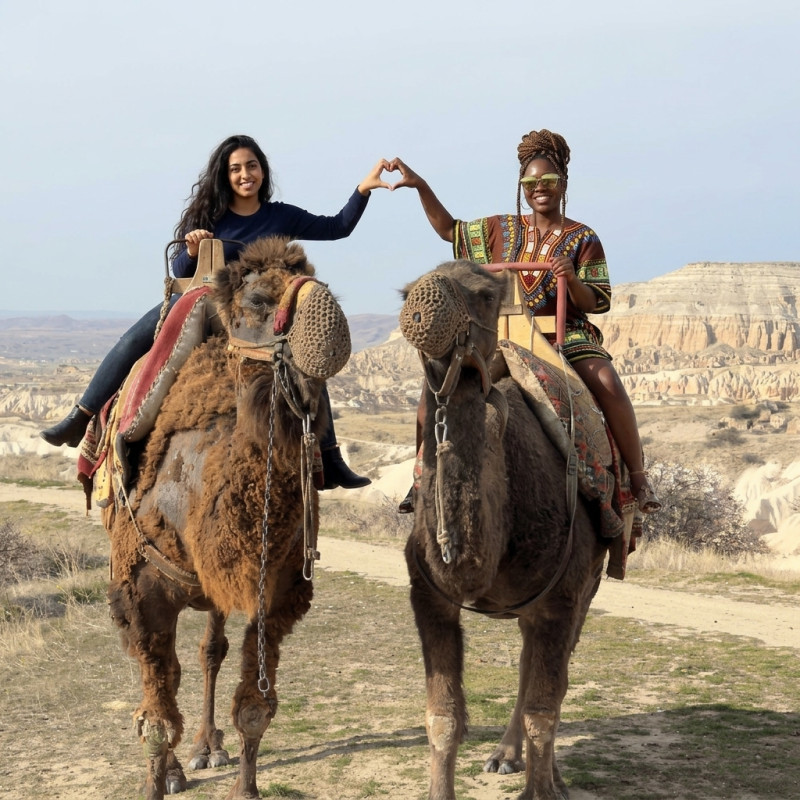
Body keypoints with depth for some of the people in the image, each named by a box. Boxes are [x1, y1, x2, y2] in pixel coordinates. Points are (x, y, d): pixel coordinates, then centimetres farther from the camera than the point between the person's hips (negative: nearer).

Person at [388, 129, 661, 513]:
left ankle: (638, 477, -17)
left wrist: (572, 280, -24)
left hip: (567, 336, -3)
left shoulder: (582, 238, 2)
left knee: (609, 384, -30)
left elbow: (598, 302, -3)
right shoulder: (503, 230, 12)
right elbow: (450, 230, 20)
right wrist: (420, 185, 11)